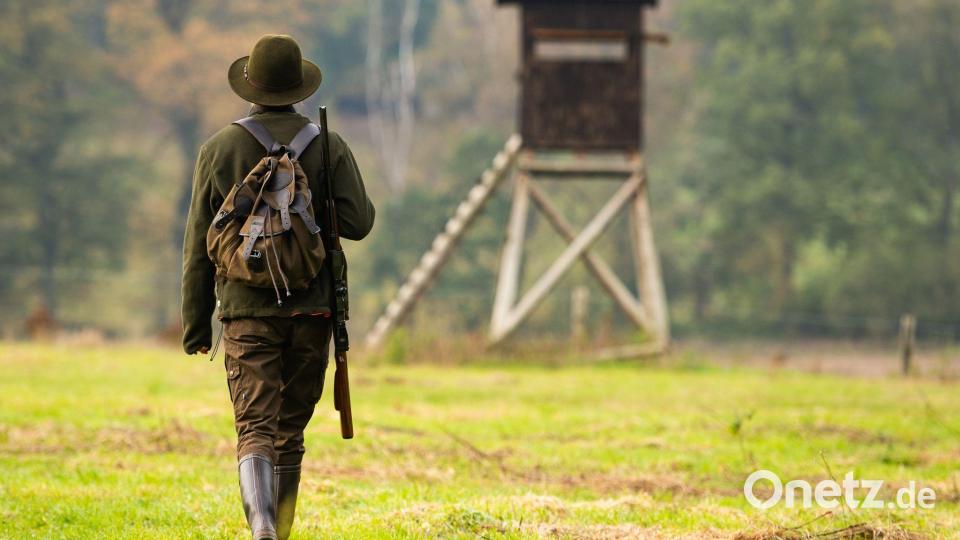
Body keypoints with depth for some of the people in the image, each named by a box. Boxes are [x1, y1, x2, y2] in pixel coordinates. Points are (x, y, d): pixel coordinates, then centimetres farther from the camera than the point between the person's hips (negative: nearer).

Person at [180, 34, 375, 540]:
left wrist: (196, 321, 8)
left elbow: (199, 244, 2)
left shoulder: (220, 149, 1)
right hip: (311, 309, 1)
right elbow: (358, 222, -7)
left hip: (247, 310, -1)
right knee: (290, 430, 13)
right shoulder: (329, 146, 1)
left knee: (255, 429, -7)